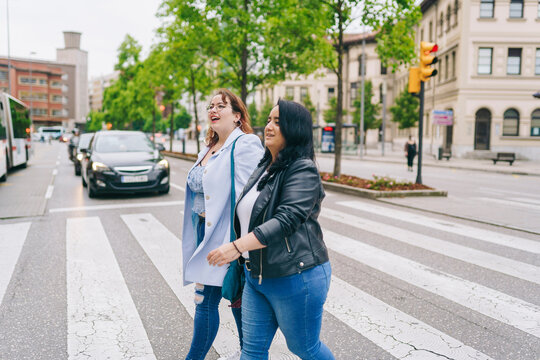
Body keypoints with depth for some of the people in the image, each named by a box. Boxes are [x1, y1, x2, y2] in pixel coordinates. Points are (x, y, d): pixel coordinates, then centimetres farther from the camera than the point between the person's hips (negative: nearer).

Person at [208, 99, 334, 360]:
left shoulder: (303, 170, -15)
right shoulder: (265, 167, 13)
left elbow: (286, 220, -27)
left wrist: (238, 246, -33)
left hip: (296, 277, -8)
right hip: (257, 276, 8)